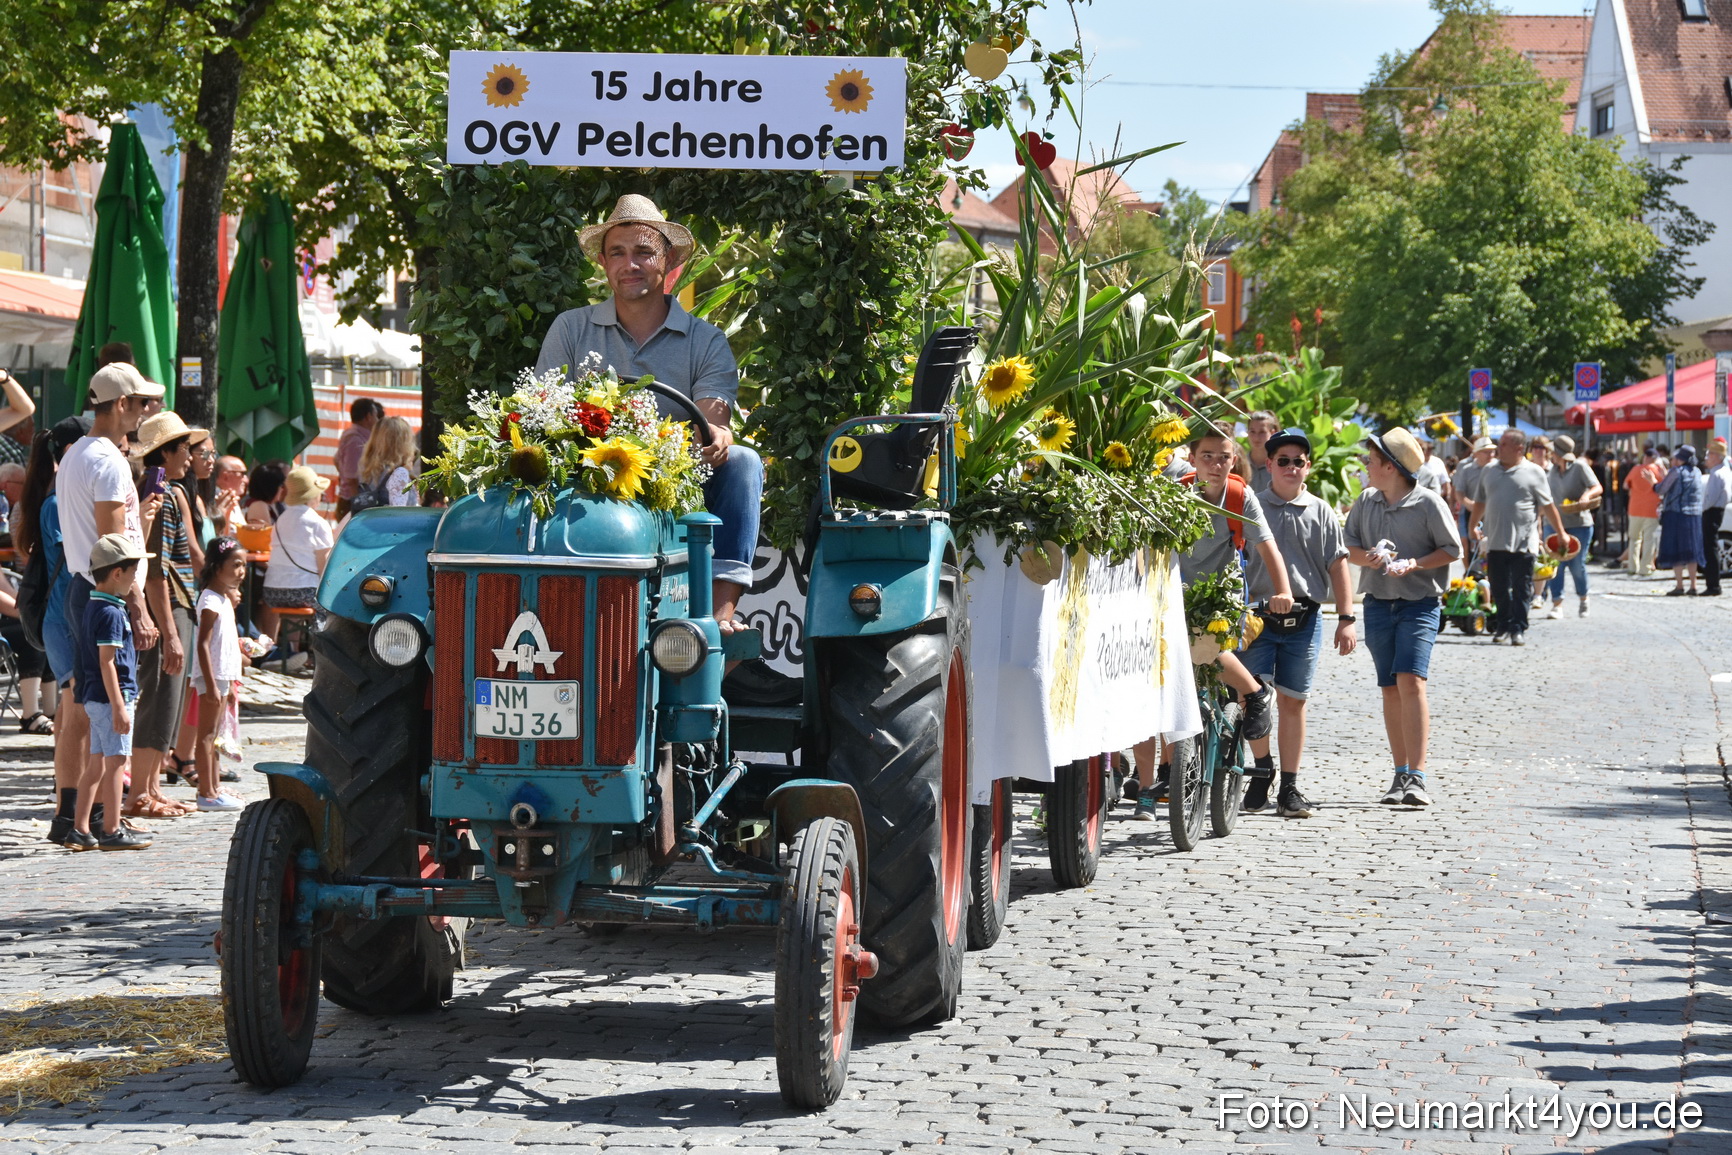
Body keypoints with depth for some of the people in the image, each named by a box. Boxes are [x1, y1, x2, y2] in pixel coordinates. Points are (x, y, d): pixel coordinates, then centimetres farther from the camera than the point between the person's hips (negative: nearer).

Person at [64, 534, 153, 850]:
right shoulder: (111, 613, -17)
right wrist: (119, 707, -20)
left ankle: (80, 830, 14)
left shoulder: (93, 606, 13)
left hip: (95, 697, 10)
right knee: (116, 761, -3)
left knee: (98, 762, 12)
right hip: (111, 696, -10)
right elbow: (107, 663, -20)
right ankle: (113, 832, 2)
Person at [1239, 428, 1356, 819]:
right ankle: (1262, 768, 9)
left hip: (1304, 620, 1)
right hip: (1258, 616, -1)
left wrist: (1346, 618, 3)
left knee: (1293, 700, 5)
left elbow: (1337, 566, 9)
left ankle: (1289, 788, 12)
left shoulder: (1320, 512, 8)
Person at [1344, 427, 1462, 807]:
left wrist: (1413, 565, -15)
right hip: (1378, 603, 5)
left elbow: (1452, 549, -1)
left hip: (1420, 604, -5)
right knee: (1390, 689, 7)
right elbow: (1347, 545, 14)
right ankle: (1401, 775, 15)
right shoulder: (1366, 501, 9)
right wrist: (1367, 558, -7)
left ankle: (1418, 777, -18)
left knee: (1411, 682, -18)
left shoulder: (1428, 502, -6)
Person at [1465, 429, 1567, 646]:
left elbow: (1548, 506, 2)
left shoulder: (1534, 473, -1)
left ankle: (1519, 629, 5)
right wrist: (1474, 525, 17)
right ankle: (1503, 625, 22)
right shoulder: (1489, 471, 11)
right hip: (1495, 541, 4)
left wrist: (1561, 533, 2)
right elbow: (1480, 502, 21)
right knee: (1499, 589, 9)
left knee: (1521, 589, -1)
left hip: (1522, 543, -4)